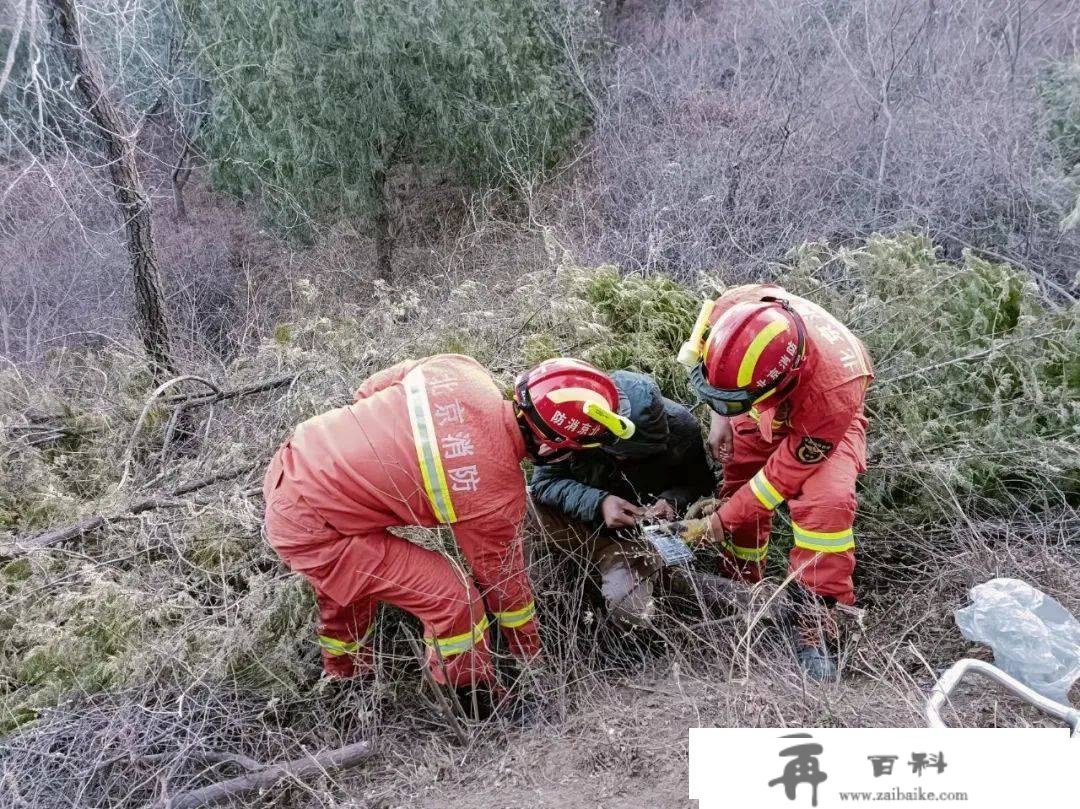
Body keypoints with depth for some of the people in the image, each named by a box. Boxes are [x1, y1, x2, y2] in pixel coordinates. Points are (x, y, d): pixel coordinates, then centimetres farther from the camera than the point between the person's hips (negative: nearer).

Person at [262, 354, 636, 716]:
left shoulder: (460, 369, -8)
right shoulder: (497, 492, -21)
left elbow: (369, 389, 5)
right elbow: (502, 576, -5)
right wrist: (529, 651, 13)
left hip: (290, 466, 8)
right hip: (310, 528, -8)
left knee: (349, 584, 33)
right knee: (452, 595, -6)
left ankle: (345, 676, 57)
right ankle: (481, 704, 16)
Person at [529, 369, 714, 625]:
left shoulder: (681, 428, -21)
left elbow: (700, 484, -3)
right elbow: (544, 480, -18)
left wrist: (672, 501, -26)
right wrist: (598, 502, -33)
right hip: (584, 524, 1)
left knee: (632, 607, -26)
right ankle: (610, 558, -8)